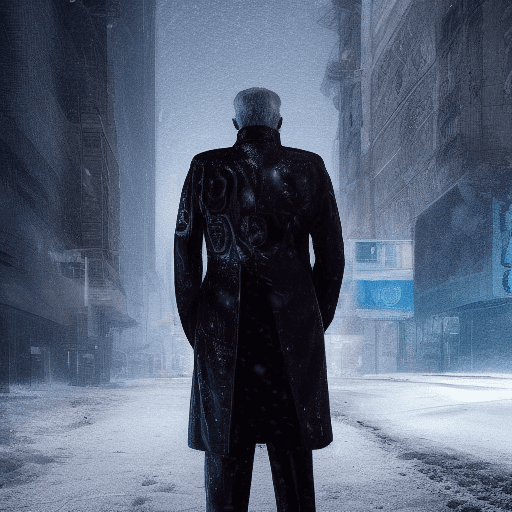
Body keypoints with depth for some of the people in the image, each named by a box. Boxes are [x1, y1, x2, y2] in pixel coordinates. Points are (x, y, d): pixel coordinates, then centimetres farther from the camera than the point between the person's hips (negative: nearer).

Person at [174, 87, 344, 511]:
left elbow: (185, 254, 2)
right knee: (293, 460, 7)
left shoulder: (206, 168, 3)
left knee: (226, 452, 5)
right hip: (293, 331, 0)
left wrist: (196, 329, 10)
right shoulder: (309, 168, 4)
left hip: (224, 332, 0)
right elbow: (331, 257, 4)